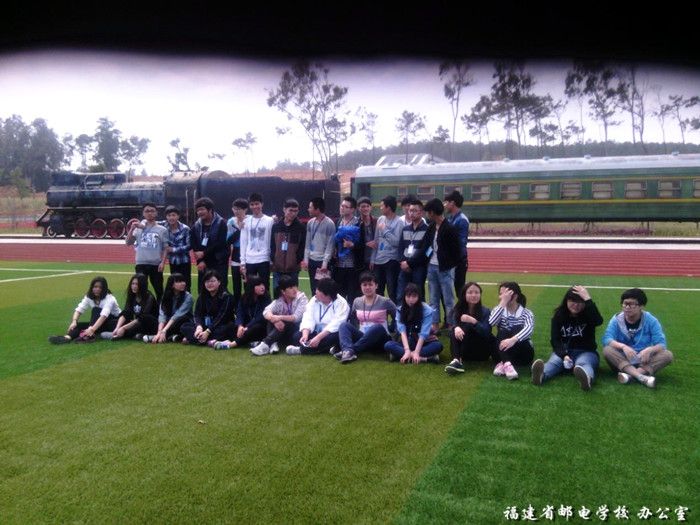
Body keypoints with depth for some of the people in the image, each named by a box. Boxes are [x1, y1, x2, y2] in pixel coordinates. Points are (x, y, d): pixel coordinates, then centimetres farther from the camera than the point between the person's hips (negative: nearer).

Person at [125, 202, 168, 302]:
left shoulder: (162, 229, 3)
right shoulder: (138, 228, 6)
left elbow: (165, 248, 3)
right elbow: (128, 243, 2)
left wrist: (163, 262, -7)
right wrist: (132, 229, -8)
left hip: (156, 264, 0)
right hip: (141, 263, 1)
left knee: (159, 290, 8)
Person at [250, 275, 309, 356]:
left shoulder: (301, 297, -11)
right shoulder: (279, 300, -1)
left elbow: (297, 317, -22)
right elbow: (266, 311, -17)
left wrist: (280, 317, -30)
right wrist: (275, 320, -37)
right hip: (283, 329, 4)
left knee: (285, 324, -33)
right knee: (270, 320, -20)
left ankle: (265, 344, -40)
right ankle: (274, 344, -36)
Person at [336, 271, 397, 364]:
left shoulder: (385, 302, -4)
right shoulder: (357, 301, 9)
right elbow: (352, 320, 14)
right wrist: (351, 334, -1)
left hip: (379, 339, -4)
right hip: (362, 337, 4)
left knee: (378, 327, -37)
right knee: (344, 325, -21)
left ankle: (349, 350, -37)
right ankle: (348, 351, -49)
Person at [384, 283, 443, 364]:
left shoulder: (427, 310, -14)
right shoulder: (400, 310, -6)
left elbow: (423, 333, -21)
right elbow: (402, 331, -18)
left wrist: (416, 352, -31)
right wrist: (407, 351, -33)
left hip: (424, 343, -2)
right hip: (407, 343, 2)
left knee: (438, 345, -33)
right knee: (388, 345, -25)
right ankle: (423, 358, -38)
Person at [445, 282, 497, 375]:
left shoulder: (485, 311, -10)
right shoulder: (459, 309, 1)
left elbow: (486, 333, -23)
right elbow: (455, 324, -12)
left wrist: (473, 321, -38)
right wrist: (456, 328, -37)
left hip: (482, 350, -3)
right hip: (465, 350, 3)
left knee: (468, 327, -27)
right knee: (454, 332, -24)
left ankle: (459, 360, -39)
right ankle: (456, 360, -44)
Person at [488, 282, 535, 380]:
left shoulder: (526, 313, -4)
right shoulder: (499, 310, 5)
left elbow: (529, 328, -28)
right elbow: (491, 322, -19)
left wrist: (513, 339, -46)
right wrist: (503, 302, -21)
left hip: (521, 354, -2)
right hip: (501, 353, 2)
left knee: (517, 329, -27)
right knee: (502, 332, -26)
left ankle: (502, 364, -40)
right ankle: (507, 364, -48)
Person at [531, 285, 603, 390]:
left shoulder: (588, 315, -3)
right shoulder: (559, 315, 1)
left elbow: (599, 321, -28)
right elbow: (555, 339, -5)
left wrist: (588, 299, -29)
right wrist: (563, 355, -23)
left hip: (586, 352, -1)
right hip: (563, 351, 1)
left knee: (583, 363, -35)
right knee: (553, 361, -31)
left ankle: (586, 378, -72)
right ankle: (540, 374, -65)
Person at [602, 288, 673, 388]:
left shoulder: (651, 320, -4)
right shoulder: (616, 319, -5)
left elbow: (661, 344, -13)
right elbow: (606, 339, -20)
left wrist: (649, 350, -35)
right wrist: (623, 346, -39)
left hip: (644, 362, 1)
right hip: (622, 361, -1)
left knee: (668, 355, -23)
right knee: (607, 350, -29)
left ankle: (630, 375, -36)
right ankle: (641, 376, -41)